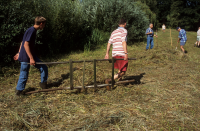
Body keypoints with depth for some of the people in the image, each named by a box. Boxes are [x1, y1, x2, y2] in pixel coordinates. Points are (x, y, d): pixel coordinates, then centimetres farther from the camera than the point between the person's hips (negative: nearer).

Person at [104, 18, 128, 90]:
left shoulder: (114, 32, 18)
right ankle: (109, 80, -25)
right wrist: (126, 53, -21)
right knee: (123, 72, -8)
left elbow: (109, 43, 14)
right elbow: (123, 42, -15)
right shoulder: (124, 30, -1)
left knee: (120, 69, 26)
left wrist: (107, 53, 17)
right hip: (121, 54, -8)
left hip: (114, 54, 8)